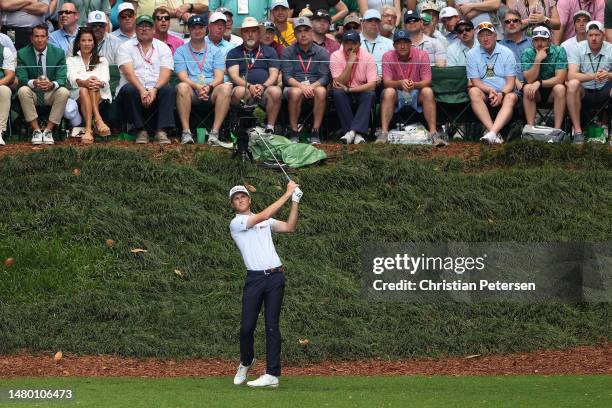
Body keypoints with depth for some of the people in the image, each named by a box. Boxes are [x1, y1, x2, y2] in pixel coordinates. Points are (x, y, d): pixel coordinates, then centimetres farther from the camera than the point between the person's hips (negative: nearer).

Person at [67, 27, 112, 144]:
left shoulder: (102, 61, 22)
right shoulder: (71, 60, 19)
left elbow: (105, 79, 2)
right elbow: (72, 78, -3)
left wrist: (99, 83, -25)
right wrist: (83, 82, -27)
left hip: (100, 95, 1)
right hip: (78, 94, -1)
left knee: (93, 86, -33)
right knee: (83, 90, -35)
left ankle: (88, 129, -49)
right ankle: (98, 120, -54)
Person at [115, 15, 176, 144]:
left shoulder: (163, 48, 12)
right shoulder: (126, 47, 7)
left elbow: (165, 74, -2)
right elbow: (129, 73, -9)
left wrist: (154, 90, -22)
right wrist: (142, 91, -25)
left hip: (156, 91, 1)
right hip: (136, 89, -1)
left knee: (169, 90, -29)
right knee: (128, 90, -34)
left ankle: (161, 131, -34)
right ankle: (141, 131, -28)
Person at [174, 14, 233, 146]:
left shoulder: (216, 51, 17)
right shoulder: (181, 51, 13)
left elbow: (219, 77, 4)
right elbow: (183, 77, -1)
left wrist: (209, 87, -19)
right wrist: (198, 87, -22)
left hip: (212, 92, 1)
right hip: (192, 92, -1)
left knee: (226, 87, -31)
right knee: (182, 87, -34)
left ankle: (214, 134, -37)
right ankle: (186, 133, -37)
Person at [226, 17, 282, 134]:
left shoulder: (269, 51, 23)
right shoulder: (234, 53, 20)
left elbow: (274, 75, 9)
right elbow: (234, 76, 4)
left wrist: (263, 87, -12)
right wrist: (249, 86, -16)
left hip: (265, 90, 1)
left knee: (275, 91, -33)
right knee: (240, 91, -36)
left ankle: (270, 129, -27)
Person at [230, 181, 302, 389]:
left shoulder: (264, 221, 18)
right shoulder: (236, 224, -1)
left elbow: (289, 227, 9)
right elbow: (264, 216, -12)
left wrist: (295, 202, -1)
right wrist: (288, 193, -10)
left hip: (275, 276, 3)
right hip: (254, 278, -3)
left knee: (272, 326, -3)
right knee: (247, 326, -3)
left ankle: (272, 374, -5)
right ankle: (246, 362, 26)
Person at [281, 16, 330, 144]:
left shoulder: (321, 52, 10)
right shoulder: (288, 52, 8)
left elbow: (325, 77, -1)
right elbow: (286, 77, -4)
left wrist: (312, 86, -21)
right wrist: (301, 86, -24)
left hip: (315, 86, 1)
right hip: (294, 86, -1)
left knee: (321, 91, -35)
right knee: (296, 92, -37)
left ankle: (315, 132, -28)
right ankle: (293, 133, -25)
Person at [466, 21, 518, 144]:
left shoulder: (507, 53, 2)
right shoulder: (472, 54, 4)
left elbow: (510, 82, -3)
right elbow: (475, 81, -3)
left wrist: (501, 94, -24)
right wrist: (490, 90, -22)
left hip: (504, 93, -1)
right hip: (484, 94, 1)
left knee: (511, 97, -33)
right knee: (473, 91, -31)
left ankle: (492, 133, -52)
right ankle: (494, 132, -42)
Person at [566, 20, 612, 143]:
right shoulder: (578, 49, -6)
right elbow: (571, 75, -19)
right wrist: (592, 76, -36)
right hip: (584, 91, -1)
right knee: (572, 84, -33)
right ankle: (577, 132, -30)